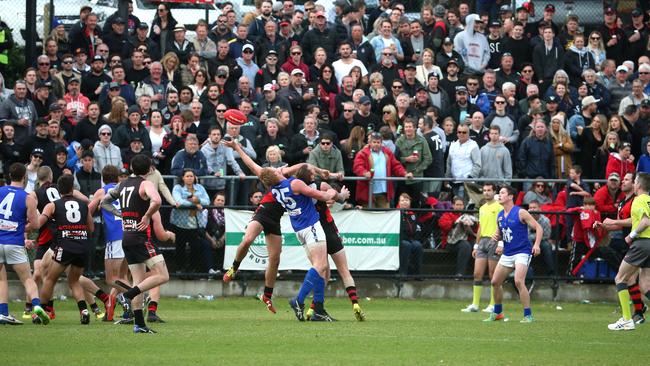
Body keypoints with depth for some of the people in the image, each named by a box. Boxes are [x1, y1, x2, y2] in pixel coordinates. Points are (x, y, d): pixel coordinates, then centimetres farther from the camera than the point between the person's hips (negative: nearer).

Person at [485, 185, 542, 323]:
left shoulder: (520, 213, -10)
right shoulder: (500, 216, 10)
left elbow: (538, 228, -10)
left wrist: (536, 244, -25)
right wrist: (497, 236, -1)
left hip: (522, 252, -8)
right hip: (507, 254, 8)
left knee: (519, 282, -23)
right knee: (495, 282, 9)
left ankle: (528, 315, -17)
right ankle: (497, 312, 27)